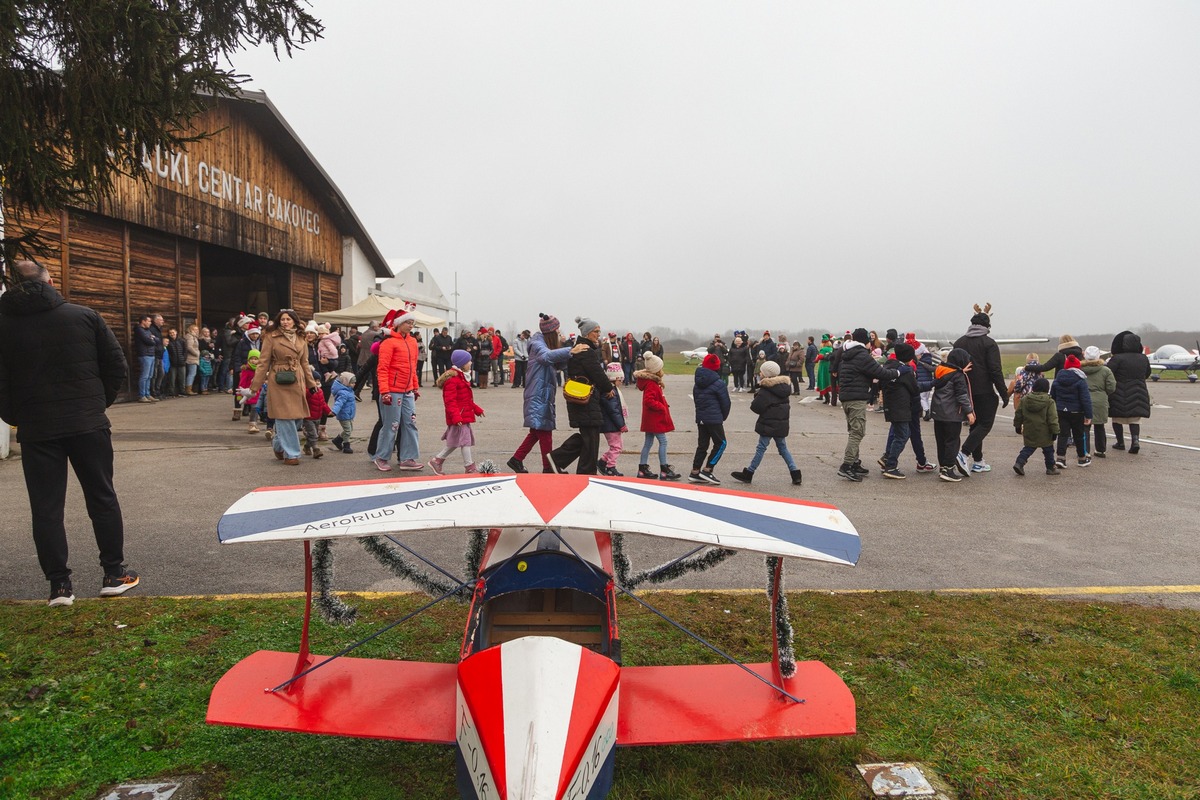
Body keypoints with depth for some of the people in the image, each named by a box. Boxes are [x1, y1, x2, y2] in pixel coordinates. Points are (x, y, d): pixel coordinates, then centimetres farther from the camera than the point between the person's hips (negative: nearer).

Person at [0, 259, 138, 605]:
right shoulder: (85, 316, -2)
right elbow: (117, 366, 0)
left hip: (36, 430, 0)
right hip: (89, 424, 0)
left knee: (46, 508, 8)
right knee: (102, 498, 11)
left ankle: (59, 585, 10)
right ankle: (114, 574, 17)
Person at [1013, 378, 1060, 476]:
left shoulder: (1024, 400, 1)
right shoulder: (1049, 402, -10)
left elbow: (1018, 415, 8)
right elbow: (1052, 418, -11)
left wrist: (1018, 426, 19)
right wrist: (1055, 431, -6)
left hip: (1029, 432, 3)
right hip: (1044, 434, -3)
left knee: (1028, 448, 11)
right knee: (1048, 450, 12)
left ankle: (1019, 463, -6)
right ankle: (1050, 468, 21)